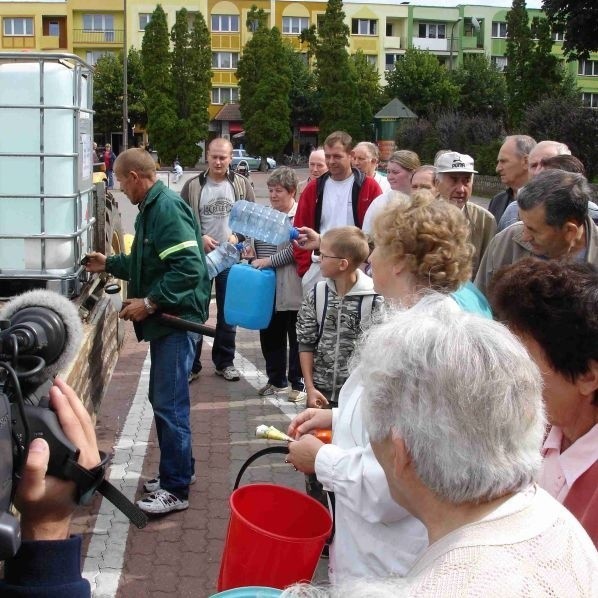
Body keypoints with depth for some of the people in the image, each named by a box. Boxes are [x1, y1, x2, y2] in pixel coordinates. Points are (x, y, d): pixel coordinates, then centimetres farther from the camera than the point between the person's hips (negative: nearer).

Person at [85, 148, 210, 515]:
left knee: (169, 404, -5)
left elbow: (189, 268, -26)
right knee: (164, 400, 16)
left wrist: (149, 302, -22)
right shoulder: (152, 206, 14)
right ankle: (178, 470, 28)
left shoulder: (167, 207, -18)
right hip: (166, 318, 10)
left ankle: (176, 490, 5)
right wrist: (109, 264, 32)